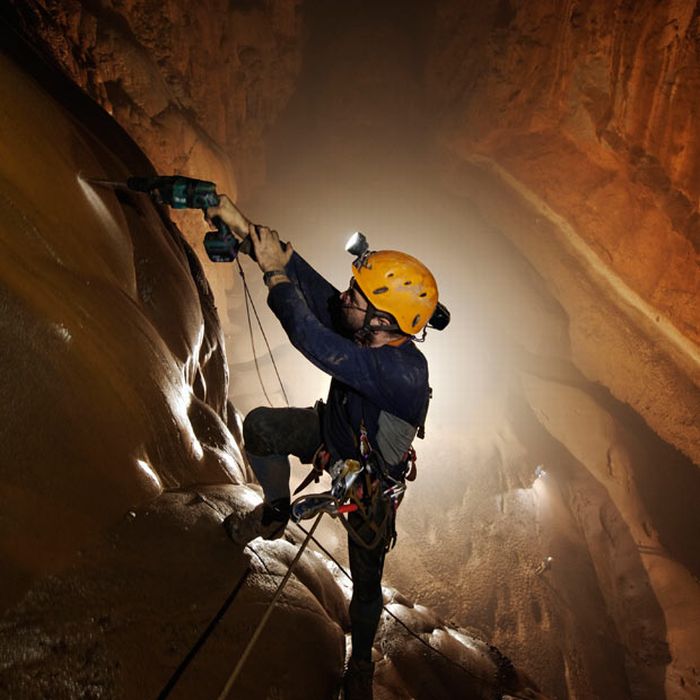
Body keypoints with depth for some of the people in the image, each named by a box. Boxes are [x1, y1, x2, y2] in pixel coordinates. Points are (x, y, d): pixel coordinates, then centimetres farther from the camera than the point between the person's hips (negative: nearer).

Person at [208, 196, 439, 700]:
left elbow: (310, 338, -50)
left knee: (366, 579, 10)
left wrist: (274, 271, -38)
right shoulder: (366, 331, -25)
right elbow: (309, 282, -21)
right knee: (259, 426, -10)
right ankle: (277, 511, 17)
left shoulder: (404, 372, -45)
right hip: (334, 431, 6)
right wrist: (246, 227, -26)